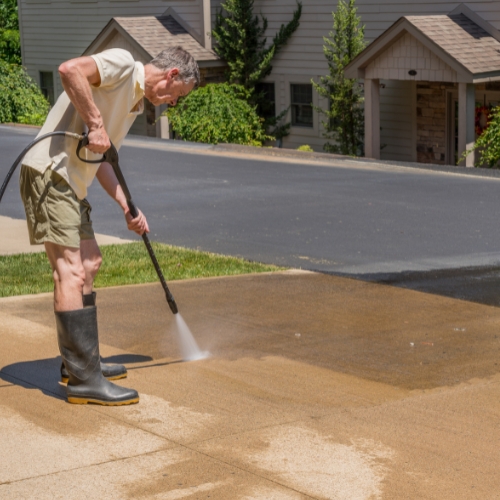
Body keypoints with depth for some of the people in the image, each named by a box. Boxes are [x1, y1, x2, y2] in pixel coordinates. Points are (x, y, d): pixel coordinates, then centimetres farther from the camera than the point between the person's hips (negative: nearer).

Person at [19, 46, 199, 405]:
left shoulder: (135, 103, 20)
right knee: (71, 272, -13)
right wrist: (96, 123, -23)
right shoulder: (122, 64, -7)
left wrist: (127, 207, 14)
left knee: (90, 262, 18)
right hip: (49, 173, -11)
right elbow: (70, 69, -25)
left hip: (72, 184, 11)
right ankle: (83, 380, -13)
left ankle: (81, 362, 26)